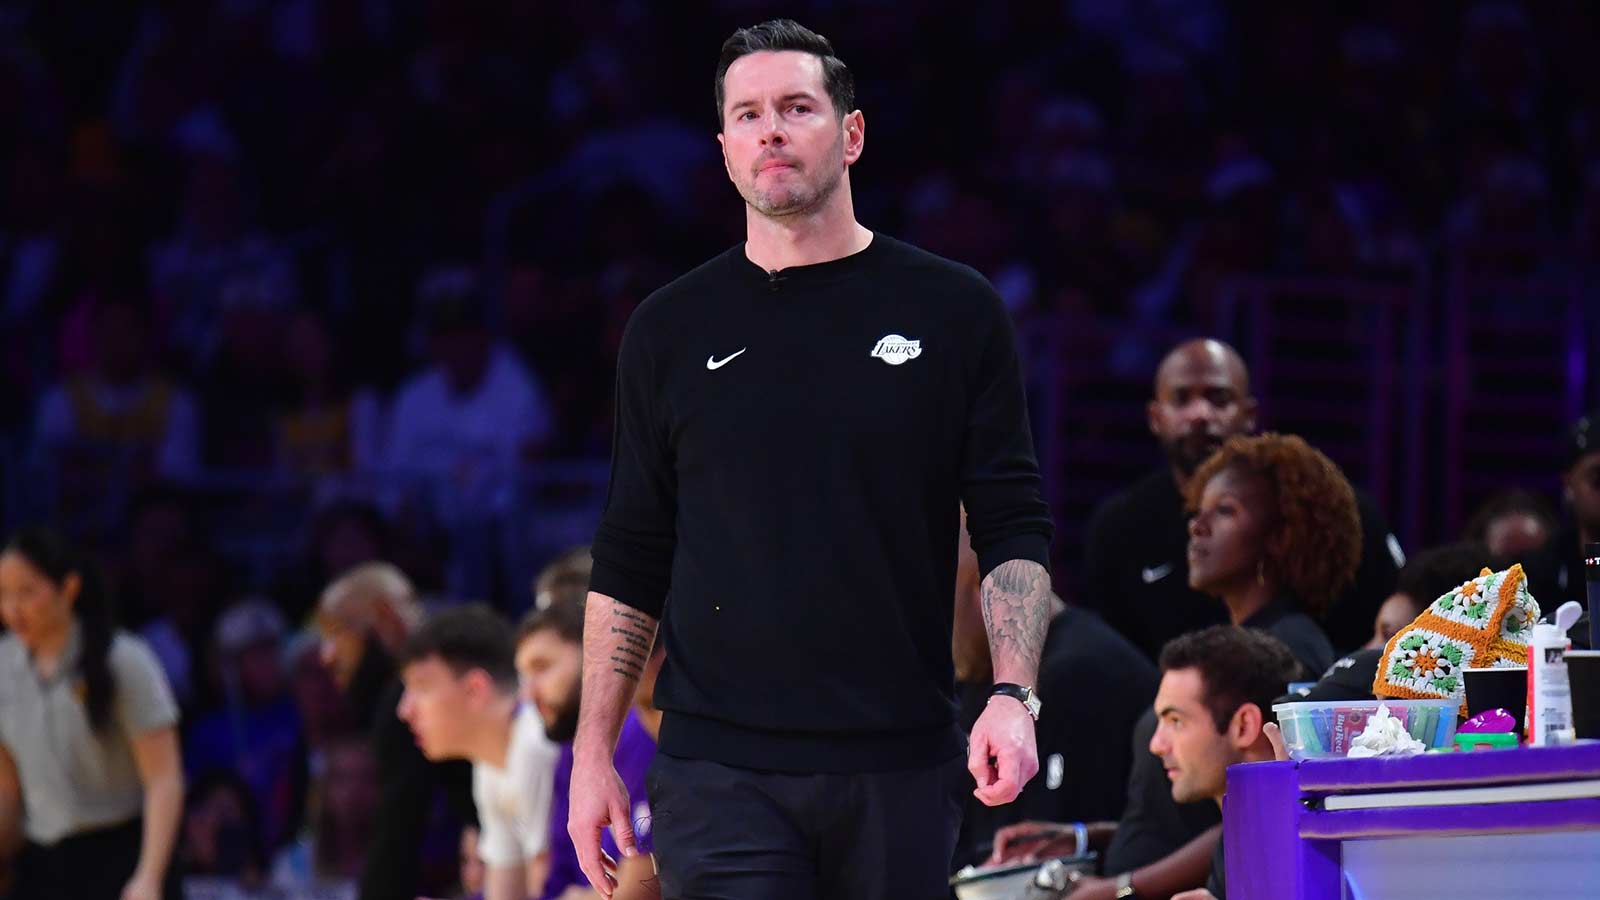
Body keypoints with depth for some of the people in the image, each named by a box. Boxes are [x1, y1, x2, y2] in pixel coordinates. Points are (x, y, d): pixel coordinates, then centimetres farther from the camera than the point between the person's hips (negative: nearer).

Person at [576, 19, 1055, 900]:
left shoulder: (953, 313, 5)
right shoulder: (672, 330, 8)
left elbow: (1011, 529, 4)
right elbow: (629, 562, 12)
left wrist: (1013, 695, -12)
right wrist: (592, 752, 6)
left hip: (901, 764, 0)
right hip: (720, 772, 0)